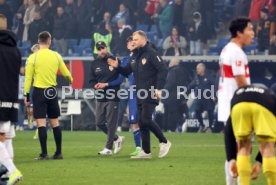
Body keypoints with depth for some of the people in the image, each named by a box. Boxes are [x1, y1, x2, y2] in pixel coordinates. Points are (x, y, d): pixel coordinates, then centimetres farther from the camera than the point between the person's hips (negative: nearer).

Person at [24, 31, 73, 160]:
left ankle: (44, 153, -8)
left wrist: (26, 95, -3)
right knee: (55, 123, 11)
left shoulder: (33, 57, -8)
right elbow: (66, 72, 14)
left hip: (39, 92, -3)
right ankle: (58, 153, 13)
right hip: (52, 91, 4)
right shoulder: (56, 56, 2)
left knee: (41, 123, -4)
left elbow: (28, 77, -8)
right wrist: (70, 79, 37)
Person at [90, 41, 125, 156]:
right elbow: (92, 80, 15)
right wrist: (95, 85, -8)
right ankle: (116, 139, 25)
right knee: (99, 123, 7)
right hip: (100, 98, 6)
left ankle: (108, 148, 2)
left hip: (112, 97, -6)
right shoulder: (95, 64, 11)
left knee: (111, 123, -5)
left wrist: (106, 84, -13)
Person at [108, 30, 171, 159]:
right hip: (140, 94, 9)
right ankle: (146, 151, 11)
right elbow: (126, 72, 21)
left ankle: (164, 142, 0)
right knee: (142, 123, 7)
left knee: (146, 119, -16)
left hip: (150, 94, -9)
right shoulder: (135, 56, 15)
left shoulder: (151, 53, -10)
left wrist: (158, 88, -21)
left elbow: (162, 70, -16)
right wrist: (117, 67, 2)